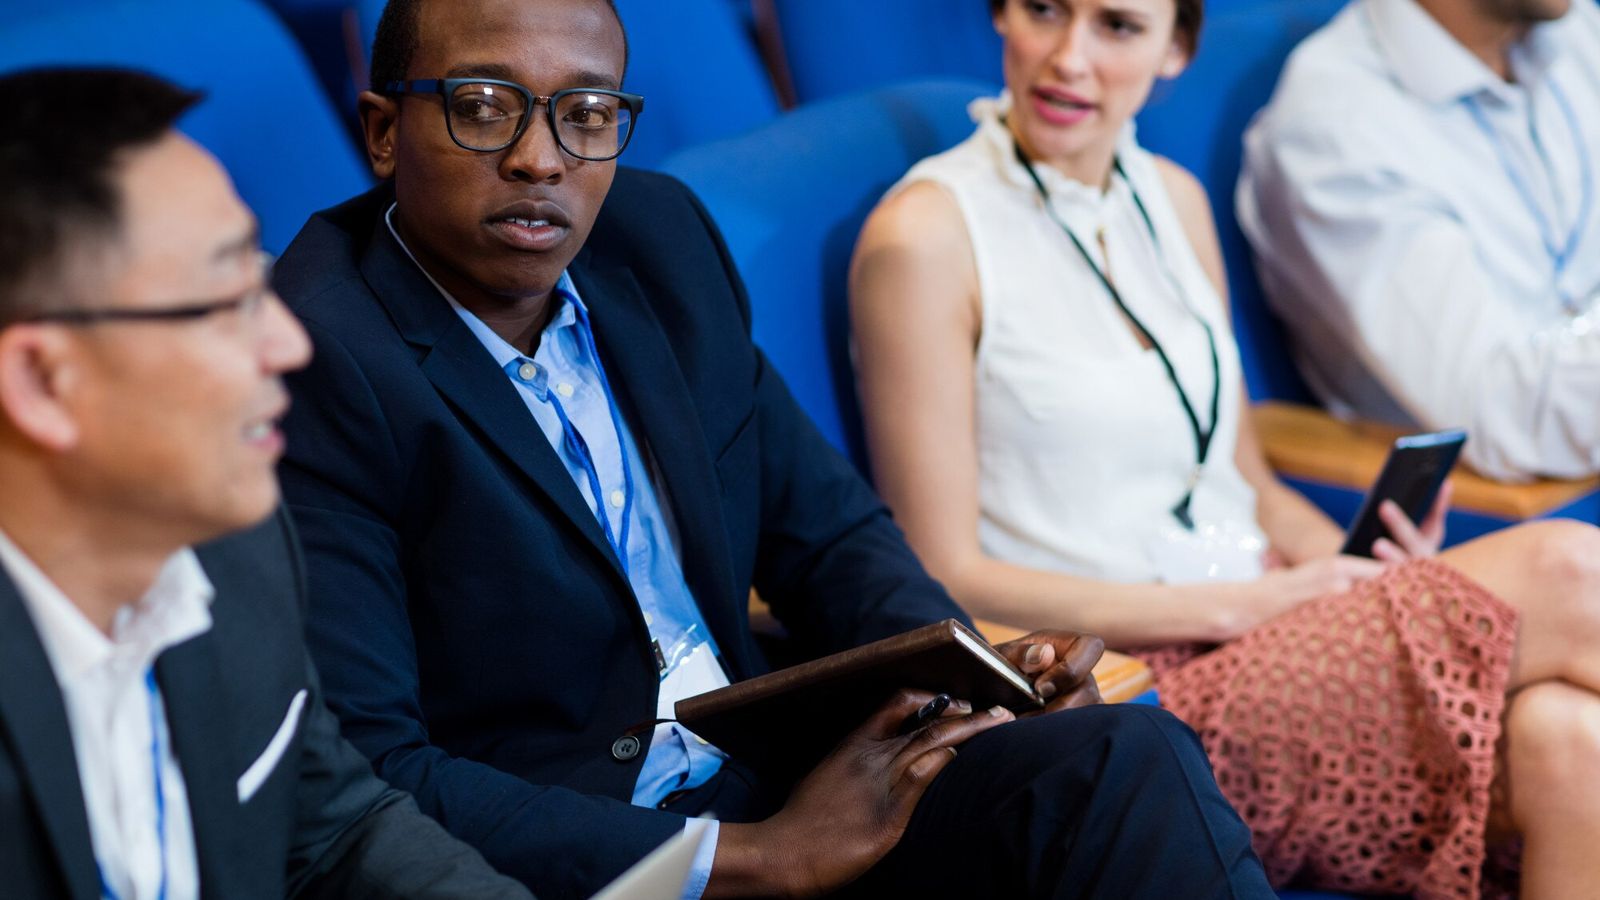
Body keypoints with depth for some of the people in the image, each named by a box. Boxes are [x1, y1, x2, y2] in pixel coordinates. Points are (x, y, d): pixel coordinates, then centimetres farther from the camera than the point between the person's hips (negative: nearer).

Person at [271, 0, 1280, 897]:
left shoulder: (661, 237, 7)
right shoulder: (318, 366, -15)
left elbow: (826, 528, 16)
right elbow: (368, 780, -19)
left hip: (769, 786, 8)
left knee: (1129, 757, -17)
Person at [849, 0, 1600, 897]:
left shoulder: (1174, 198, 15)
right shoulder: (925, 234, -7)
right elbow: (946, 579, -9)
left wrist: (1362, 567, -3)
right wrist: (1234, 605, -14)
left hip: (1269, 640, 6)